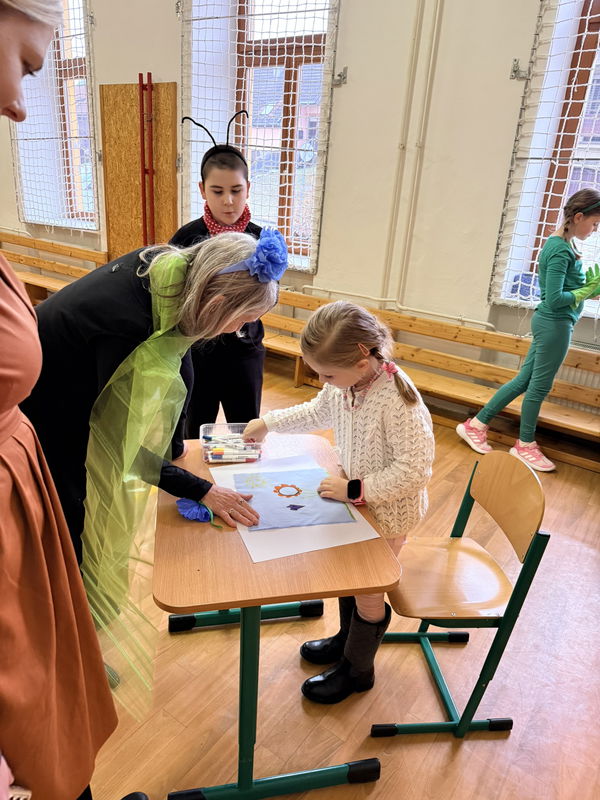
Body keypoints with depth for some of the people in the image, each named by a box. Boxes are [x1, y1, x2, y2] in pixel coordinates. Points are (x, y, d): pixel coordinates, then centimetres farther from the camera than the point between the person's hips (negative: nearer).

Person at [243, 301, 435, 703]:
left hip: (388, 510, -7)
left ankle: (356, 668, 39)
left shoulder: (399, 401, -34)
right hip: (357, 498, 7)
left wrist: (355, 489, -26)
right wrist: (268, 422, 10)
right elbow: (318, 411, 10)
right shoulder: (344, 382, -11)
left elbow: (415, 470, -30)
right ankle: (348, 638, 53)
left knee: (367, 591, 12)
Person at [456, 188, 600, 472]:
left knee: (524, 380, 13)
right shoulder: (561, 250, -17)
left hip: (548, 322, 9)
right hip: (556, 324, -9)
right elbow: (554, 299, -22)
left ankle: (476, 425, 19)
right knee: (539, 386, 4)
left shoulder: (560, 244, 11)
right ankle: (525, 445, 20)